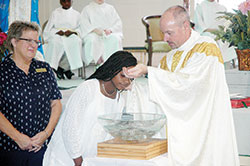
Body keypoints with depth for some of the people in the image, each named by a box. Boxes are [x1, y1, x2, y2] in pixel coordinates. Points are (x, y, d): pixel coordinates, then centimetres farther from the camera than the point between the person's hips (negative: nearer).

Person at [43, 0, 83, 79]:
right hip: (56, 36, 0)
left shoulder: (76, 14, 18)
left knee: (76, 41, -36)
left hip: (71, 36, 1)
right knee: (56, 42, -38)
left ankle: (62, 67, -27)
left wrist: (72, 32, -15)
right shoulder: (55, 13, 16)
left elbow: (80, 29, 6)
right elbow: (47, 30, 8)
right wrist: (57, 31, -12)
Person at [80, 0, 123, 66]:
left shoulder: (110, 8, 21)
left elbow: (118, 23, 11)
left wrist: (110, 30, -9)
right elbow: (84, 24, 1)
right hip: (93, 34, -1)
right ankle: (99, 61, -36)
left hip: (109, 33, 1)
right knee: (92, 40, -37)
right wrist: (95, 30, -17)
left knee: (116, 39, -33)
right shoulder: (87, 9, 16)